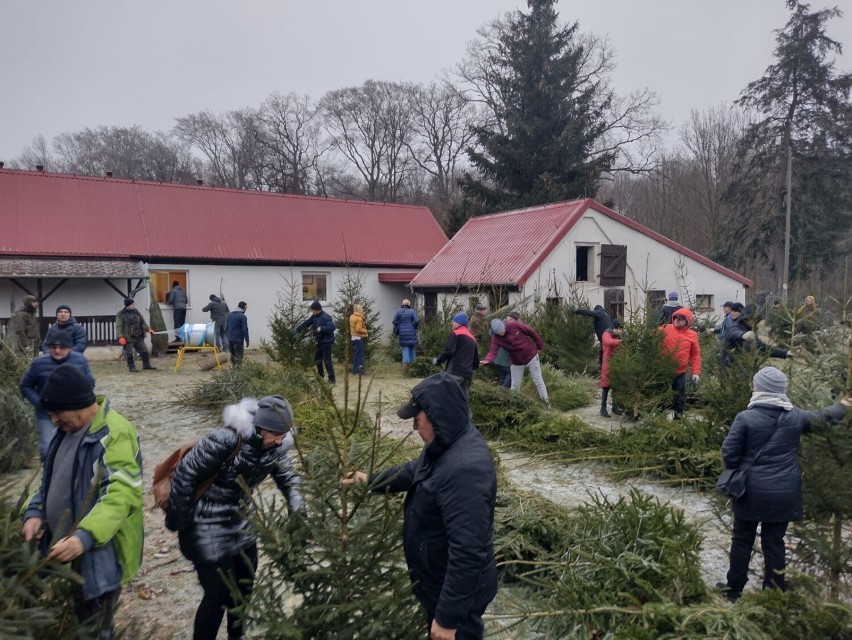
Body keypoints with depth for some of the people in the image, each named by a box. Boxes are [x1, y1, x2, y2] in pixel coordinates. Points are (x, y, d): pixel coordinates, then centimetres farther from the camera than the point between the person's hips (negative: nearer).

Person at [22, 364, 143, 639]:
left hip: (99, 553, -9)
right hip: (63, 548, 9)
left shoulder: (115, 435, -23)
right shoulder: (67, 429, 6)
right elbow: (52, 478, 16)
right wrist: (35, 511, -1)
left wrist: (85, 536, -39)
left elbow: (120, 496, -29)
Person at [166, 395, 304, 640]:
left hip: (240, 522, 7)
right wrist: (178, 522, -12)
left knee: (245, 584, 18)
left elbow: (287, 476, 4)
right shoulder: (225, 440, -32)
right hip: (208, 528, -7)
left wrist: (297, 506, -12)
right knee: (219, 593, -1)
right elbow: (184, 475, -22)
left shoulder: (275, 446, -10)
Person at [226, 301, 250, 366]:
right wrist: (247, 340, -10)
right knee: (239, 356, -2)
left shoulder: (230, 314, 11)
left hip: (230, 339, 7)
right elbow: (245, 329, -15)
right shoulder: (243, 316, -12)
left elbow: (226, 327, 16)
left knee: (233, 355, 18)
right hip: (238, 340, -7)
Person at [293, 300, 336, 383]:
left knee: (327, 360, -5)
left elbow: (332, 327, -28)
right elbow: (305, 324, 7)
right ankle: (320, 376, 33)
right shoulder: (313, 316, 4)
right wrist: (296, 330, 0)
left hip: (327, 341, -9)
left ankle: (331, 378, 4)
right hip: (319, 341, 9)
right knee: (317, 359, 18)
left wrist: (321, 328, -38)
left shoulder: (326, 317, -21)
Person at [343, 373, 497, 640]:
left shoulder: (464, 469, -37)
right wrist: (372, 480, 15)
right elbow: (417, 472, 17)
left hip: (458, 592, -9)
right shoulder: (446, 444, -4)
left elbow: (468, 554, -35)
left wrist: (448, 617, -28)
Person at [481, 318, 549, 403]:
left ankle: (545, 400, 23)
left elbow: (531, 332, -10)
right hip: (516, 363, 2)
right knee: (515, 385, 6)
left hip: (531, 357, -2)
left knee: (538, 381, 8)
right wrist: (487, 360, -52)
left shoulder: (515, 325, -23)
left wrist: (540, 345, 0)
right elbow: (493, 351, -29)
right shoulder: (496, 338, -17)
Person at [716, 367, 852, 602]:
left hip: (751, 492, -2)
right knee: (774, 542, 15)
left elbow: (729, 454, -13)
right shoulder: (796, 416, -6)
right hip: (784, 494, 3)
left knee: (742, 540, 13)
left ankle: (734, 589, 24)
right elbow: (822, 418, 14)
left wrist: (739, 471, 8)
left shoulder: (745, 418, -17)